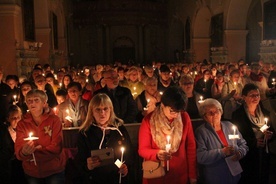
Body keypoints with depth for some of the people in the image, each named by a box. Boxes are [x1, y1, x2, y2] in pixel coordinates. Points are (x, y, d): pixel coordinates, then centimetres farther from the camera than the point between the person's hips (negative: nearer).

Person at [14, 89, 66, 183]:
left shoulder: (54, 120, -10)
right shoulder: (22, 124, -3)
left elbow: (57, 148, -15)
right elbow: (18, 152, -10)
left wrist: (33, 150, -23)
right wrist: (24, 152, -32)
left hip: (54, 171, -2)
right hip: (32, 172, 3)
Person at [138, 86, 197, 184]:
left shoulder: (185, 117, -8)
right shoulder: (148, 121, -13)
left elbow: (191, 146, -1)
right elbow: (142, 149, -9)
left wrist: (193, 175, 1)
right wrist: (157, 154, -29)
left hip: (181, 175, 2)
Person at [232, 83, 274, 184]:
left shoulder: (264, 112, 5)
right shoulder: (237, 114, -11)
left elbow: (271, 130, 13)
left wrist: (269, 135, -8)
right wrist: (254, 142, -20)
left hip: (264, 155, 5)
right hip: (247, 157, -5)